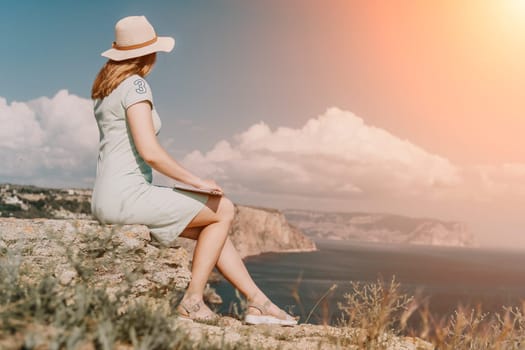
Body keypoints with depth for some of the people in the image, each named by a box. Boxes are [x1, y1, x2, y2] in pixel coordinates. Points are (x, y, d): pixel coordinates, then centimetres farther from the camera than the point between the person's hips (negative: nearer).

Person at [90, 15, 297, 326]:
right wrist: (197, 180, -12)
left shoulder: (108, 87, 17)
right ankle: (193, 299, 4)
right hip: (128, 196, -9)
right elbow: (150, 151, -23)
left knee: (210, 226, 13)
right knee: (224, 210, 0)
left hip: (108, 199, 9)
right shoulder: (135, 85, -12)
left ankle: (258, 301, 12)